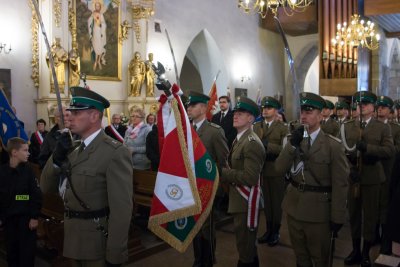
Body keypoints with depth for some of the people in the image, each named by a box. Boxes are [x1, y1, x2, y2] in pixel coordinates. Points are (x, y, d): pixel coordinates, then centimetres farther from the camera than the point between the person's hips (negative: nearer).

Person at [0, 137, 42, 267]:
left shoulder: (28, 170, -6)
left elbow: (36, 195, -7)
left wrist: (34, 217, -9)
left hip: (26, 217, -2)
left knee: (27, 252, 1)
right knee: (11, 251, 14)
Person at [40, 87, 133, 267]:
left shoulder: (115, 152, -19)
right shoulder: (76, 151, 8)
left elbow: (122, 208, -22)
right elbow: (46, 188, 8)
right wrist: (57, 156, -9)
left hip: (98, 246, -8)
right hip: (74, 242, 8)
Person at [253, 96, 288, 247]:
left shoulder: (283, 128, -2)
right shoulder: (256, 126, 10)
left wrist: (268, 145, -22)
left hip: (276, 171, -3)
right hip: (261, 169, 3)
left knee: (276, 202, 8)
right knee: (266, 201, 12)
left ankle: (275, 232, 23)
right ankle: (268, 230, 27)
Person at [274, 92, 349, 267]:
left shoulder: (333, 145, -12)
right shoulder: (295, 139, 4)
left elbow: (340, 184, -13)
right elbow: (279, 169, -7)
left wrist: (337, 217, -13)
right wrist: (292, 144, -19)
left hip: (318, 211, -5)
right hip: (293, 207, 5)